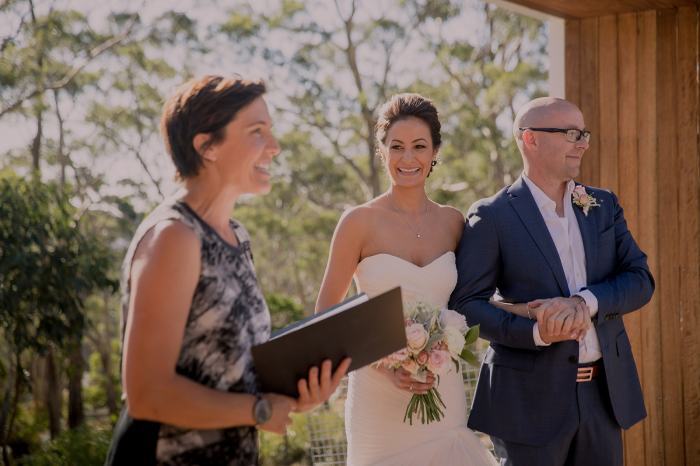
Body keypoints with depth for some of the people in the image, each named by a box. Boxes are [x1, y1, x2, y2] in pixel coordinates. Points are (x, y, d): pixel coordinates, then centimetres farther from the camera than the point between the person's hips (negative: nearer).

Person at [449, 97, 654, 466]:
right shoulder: (492, 216, -6)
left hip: (605, 391, 5)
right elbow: (465, 303, -9)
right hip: (531, 399, -4)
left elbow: (640, 279, 3)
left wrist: (584, 302, -16)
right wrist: (536, 332, -23)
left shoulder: (604, 206, 9)